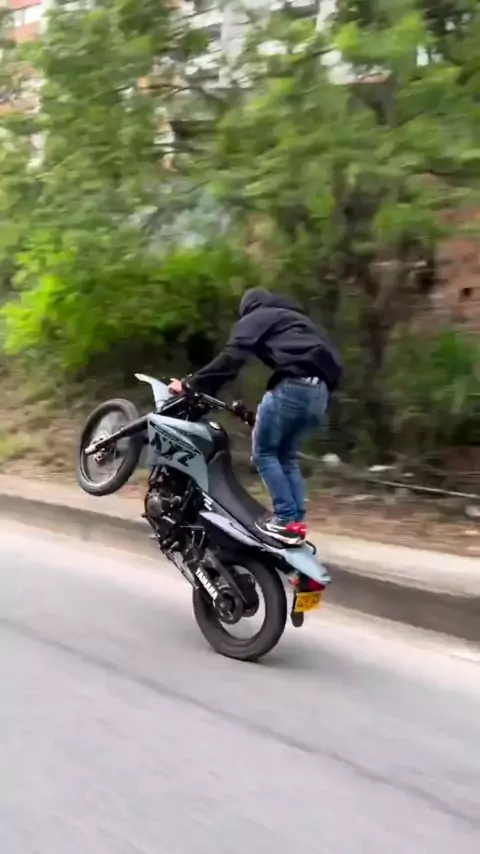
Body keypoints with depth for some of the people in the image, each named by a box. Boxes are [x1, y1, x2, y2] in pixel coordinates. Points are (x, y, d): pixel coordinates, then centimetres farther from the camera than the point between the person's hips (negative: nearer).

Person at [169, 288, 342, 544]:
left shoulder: (255, 318, 16)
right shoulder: (298, 319, 37)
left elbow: (230, 359, 0)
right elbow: (333, 362, 28)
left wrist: (190, 385, 3)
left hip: (292, 386, -7)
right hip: (320, 392, 7)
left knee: (264, 453, 4)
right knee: (287, 456, 17)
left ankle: (286, 520, -6)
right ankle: (297, 521, 10)